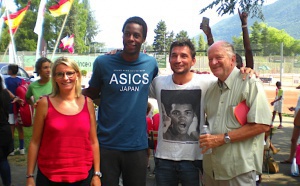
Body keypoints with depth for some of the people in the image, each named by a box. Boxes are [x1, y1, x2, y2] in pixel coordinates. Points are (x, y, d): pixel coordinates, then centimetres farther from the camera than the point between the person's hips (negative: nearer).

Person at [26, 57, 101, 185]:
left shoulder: (87, 103, 1)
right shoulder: (45, 103, -4)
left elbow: (93, 142, 4)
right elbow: (35, 142, -1)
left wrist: (97, 174, 2)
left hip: (83, 176, 2)